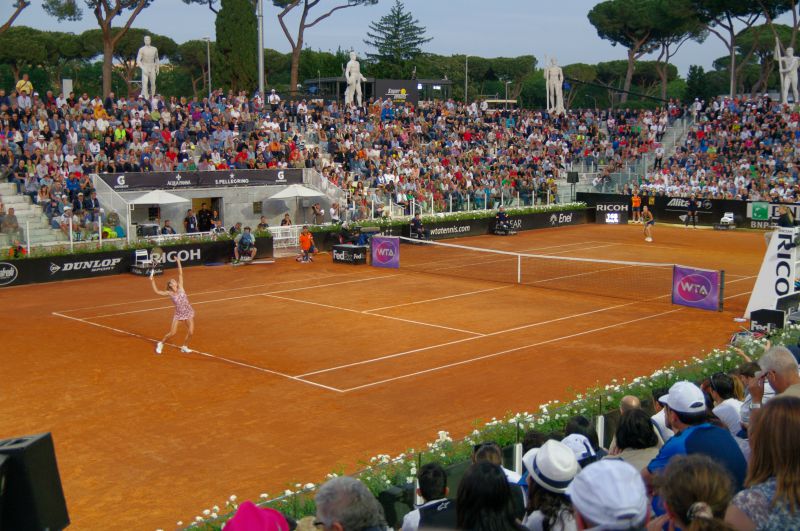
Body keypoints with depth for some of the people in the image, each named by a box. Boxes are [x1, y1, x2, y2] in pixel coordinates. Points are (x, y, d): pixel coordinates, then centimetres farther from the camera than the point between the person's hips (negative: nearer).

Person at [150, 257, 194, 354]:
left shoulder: (180, 288, -1)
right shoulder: (169, 293, -3)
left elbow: (180, 274, -3)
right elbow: (157, 291, -7)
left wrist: (178, 262, -6)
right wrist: (152, 281, -11)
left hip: (188, 312, 2)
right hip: (178, 314, -2)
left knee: (190, 332, -4)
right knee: (172, 333, -4)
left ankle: (184, 347, 20)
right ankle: (160, 343, 22)